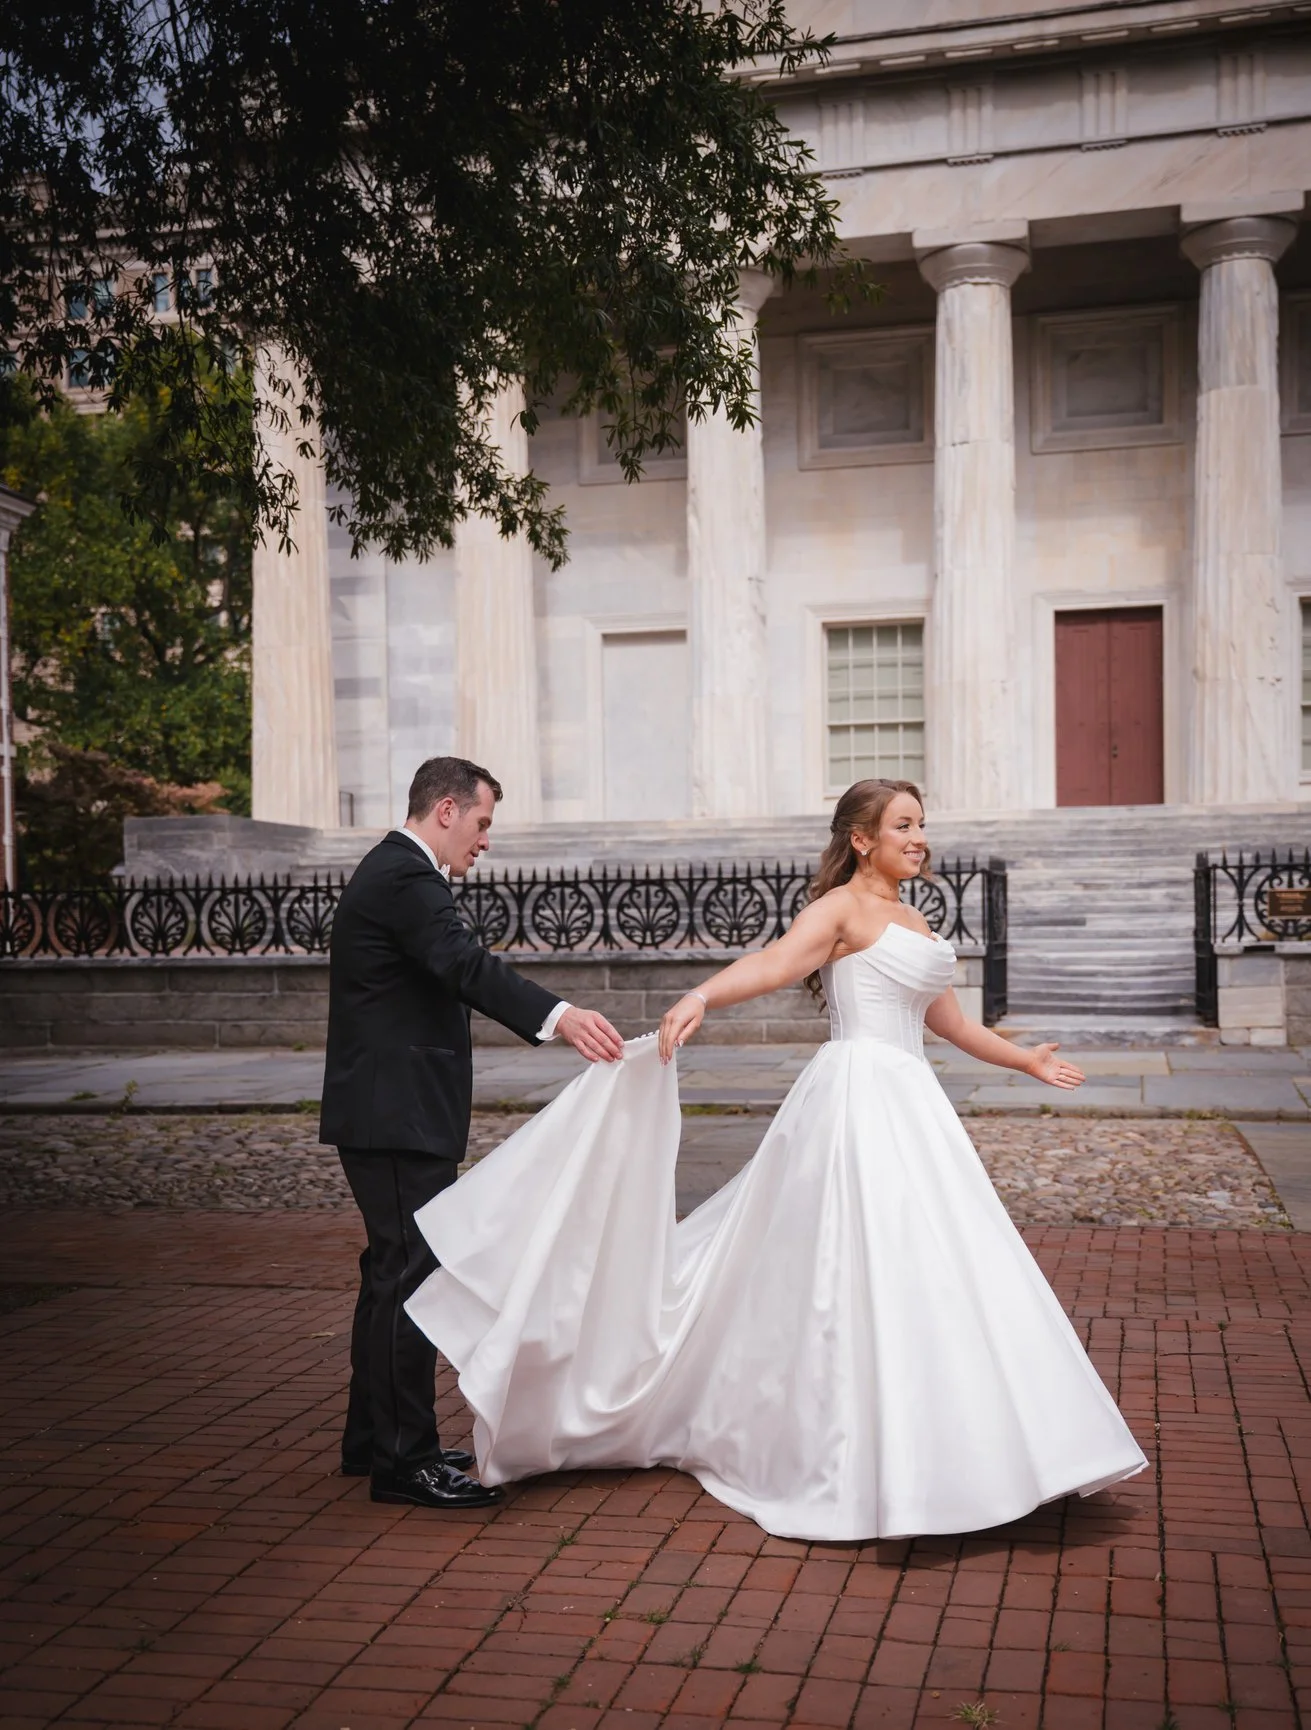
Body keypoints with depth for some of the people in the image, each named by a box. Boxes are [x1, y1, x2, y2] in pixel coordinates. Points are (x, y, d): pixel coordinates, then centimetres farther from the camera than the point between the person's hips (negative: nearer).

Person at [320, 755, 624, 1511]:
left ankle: (375, 1438, 27)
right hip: (399, 1114, -11)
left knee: (394, 1273, 17)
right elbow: (466, 965, -33)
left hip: (391, 1109, 11)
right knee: (411, 1276, -7)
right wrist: (559, 1016, -46)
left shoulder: (393, 872, 18)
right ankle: (404, 1458, -1)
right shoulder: (405, 878, -16)